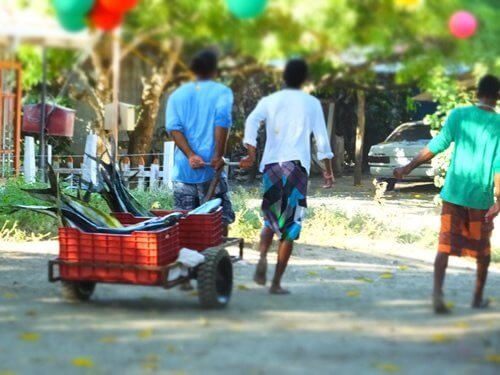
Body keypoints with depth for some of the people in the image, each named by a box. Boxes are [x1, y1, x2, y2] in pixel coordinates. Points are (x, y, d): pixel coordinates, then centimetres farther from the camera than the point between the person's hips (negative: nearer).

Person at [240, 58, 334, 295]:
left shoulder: (270, 101, 10)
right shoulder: (312, 104, 6)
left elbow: (251, 121, -8)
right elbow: (322, 139, 4)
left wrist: (251, 153, -12)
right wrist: (328, 170, 13)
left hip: (271, 165, 2)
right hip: (297, 166, -2)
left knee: (270, 218, 19)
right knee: (290, 225, 2)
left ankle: (262, 257, -10)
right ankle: (276, 282, -2)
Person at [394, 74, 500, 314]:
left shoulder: (459, 115, -2)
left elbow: (436, 146, -4)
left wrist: (408, 168, 4)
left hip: (453, 193, 1)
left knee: (445, 245, 0)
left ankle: (437, 292, -19)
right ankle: (478, 298, 25)